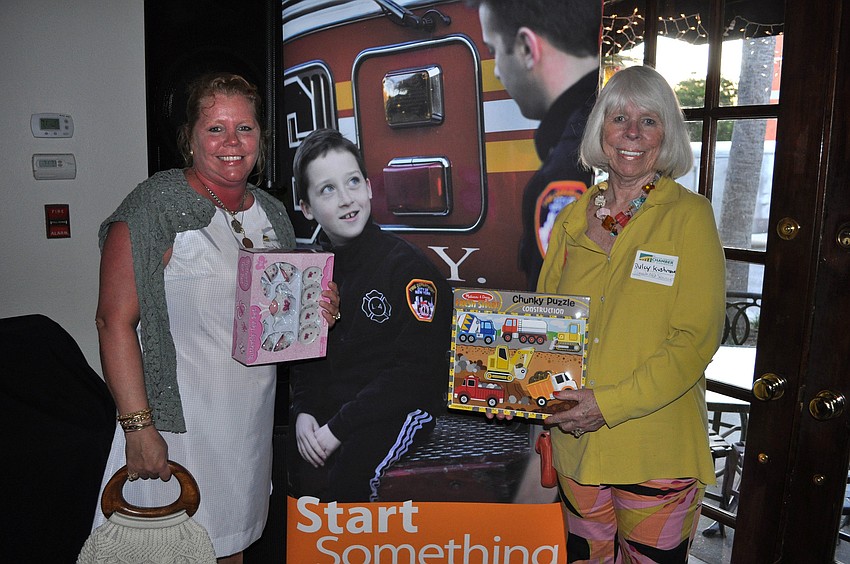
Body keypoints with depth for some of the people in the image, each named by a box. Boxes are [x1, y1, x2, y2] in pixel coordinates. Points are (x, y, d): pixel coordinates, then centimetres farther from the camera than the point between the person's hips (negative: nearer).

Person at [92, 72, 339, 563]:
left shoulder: (272, 214, 7)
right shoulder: (156, 206, -13)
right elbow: (115, 321, -17)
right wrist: (138, 427, -21)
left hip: (253, 421, 6)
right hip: (178, 423, -5)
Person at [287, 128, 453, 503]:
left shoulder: (410, 267, -12)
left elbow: (417, 370, -18)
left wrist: (338, 428, -19)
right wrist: (303, 413, -5)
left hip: (400, 409, -5)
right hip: (327, 411, 6)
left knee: (344, 478, -30)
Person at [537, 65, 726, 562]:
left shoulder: (690, 216, -6)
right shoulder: (573, 218, 7)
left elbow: (698, 338, -12)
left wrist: (610, 403, -18)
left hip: (656, 450, -4)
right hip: (575, 442, 4)